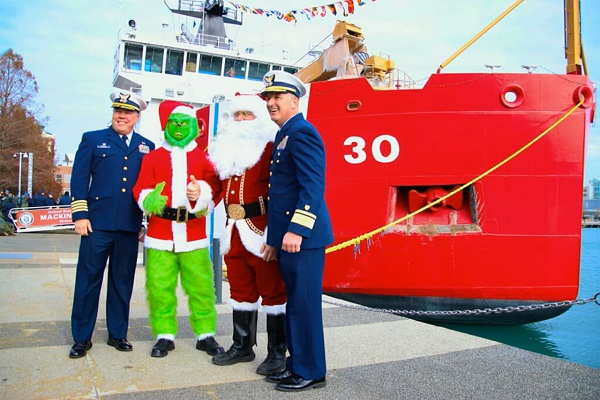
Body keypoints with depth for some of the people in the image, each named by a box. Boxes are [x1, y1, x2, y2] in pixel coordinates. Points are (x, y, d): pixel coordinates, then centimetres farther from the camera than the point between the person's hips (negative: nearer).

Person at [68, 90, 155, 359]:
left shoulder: (147, 147, 13)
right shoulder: (93, 140, 8)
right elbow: (79, 178, 3)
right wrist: (80, 215, -6)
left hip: (130, 226, 2)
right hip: (98, 223, -2)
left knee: (122, 282, 9)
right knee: (88, 279, 3)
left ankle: (117, 334, 22)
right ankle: (81, 337, 15)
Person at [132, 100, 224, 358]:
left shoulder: (202, 158, 10)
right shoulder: (153, 157, 11)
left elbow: (215, 187, -2)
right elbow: (141, 188, 1)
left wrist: (201, 193, -25)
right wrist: (149, 200, -22)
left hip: (194, 233, 0)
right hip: (160, 233, 1)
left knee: (201, 286, 1)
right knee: (160, 287, 3)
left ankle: (206, 335, 17)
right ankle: (164, 336, 20)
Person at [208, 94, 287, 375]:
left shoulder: (270, 148, -6)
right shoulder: (226, 148, 15)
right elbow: (221, 186, 24)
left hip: (261, 230, -7)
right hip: (234, 229, 7)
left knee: (272, 290, 2)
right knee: (241, 290, 16)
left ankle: (277, 352, 12)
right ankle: (242, 346, 28)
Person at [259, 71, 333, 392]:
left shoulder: (302, 132, -11)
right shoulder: (284, 135, 19)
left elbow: (313, 186, -21)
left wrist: (296, 230, -25)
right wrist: (274, 238, 21)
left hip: (302, 238, -10)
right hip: (287, 238, 10)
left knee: (304, 305, 0)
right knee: (294, 304, 16)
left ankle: (311, 372, 13)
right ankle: (297, 364, 27)